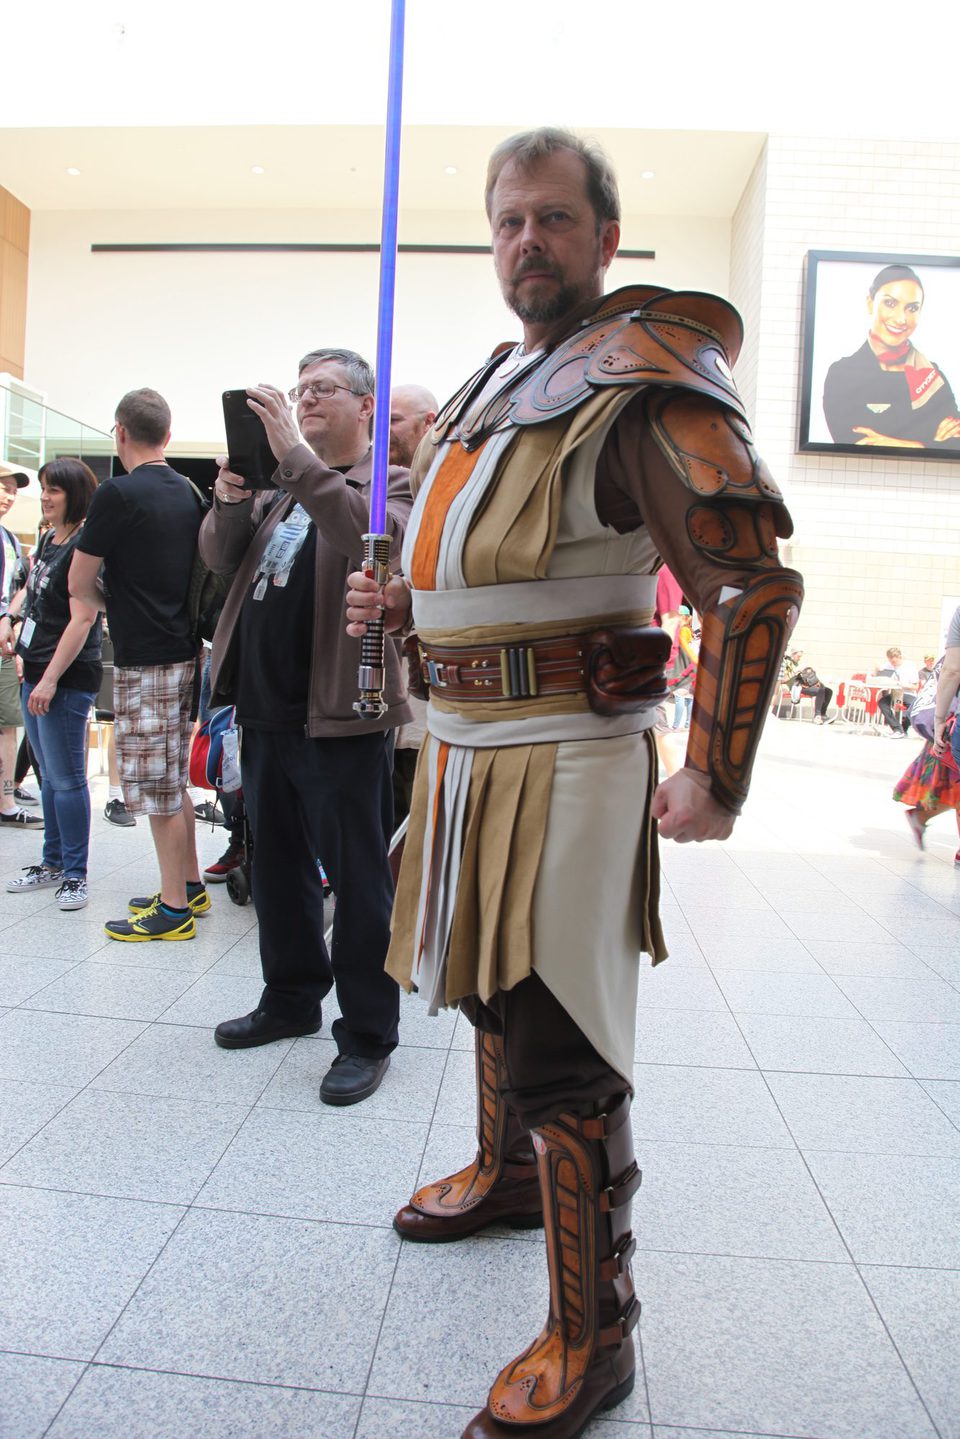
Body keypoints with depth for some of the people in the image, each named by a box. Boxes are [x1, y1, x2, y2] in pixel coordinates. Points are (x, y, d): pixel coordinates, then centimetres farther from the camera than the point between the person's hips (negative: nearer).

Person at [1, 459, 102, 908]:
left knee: (66, 778, -3)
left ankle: (75, 874, 8)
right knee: (50, 775, 16)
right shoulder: (47, 540, 13)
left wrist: (50, 680, -19)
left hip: (66, 679, -9)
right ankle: (52, 863, 27)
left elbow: (82, 620, -19)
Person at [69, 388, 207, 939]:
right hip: (186, 651, 8)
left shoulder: (118, 493, -14)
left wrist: (113, 605, 11)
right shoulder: (189, 492, 8)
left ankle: (174, 910, 10)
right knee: (174, 782, 18)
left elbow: (80, 584, -8)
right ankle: (190, 886, 28)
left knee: (159, 791, 0)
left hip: (145, 661, -8)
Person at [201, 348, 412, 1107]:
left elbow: (375, 537, -23)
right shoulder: (280, 484, 17)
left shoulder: (390, 481, -1)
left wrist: (295, 454, -26)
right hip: (266, 709, 7)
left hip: (340, 714, -7)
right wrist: (230, 501, -10)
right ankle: (292, 997, 35)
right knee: (277, 864, 18)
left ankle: (368, 1035, 14)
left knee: (357, 876, 1)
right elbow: (219, 557, 10)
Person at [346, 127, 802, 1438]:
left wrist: (716, 774, -20)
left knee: (560, 1043, -2)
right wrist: (403, 605, 8)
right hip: (466, 742, 9)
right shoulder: (497, 385, 17)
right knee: (489, 985, 22)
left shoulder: (641, 380, -10)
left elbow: (755, 579, -17)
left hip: (565, 758, -9)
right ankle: (506, 1172, 48)